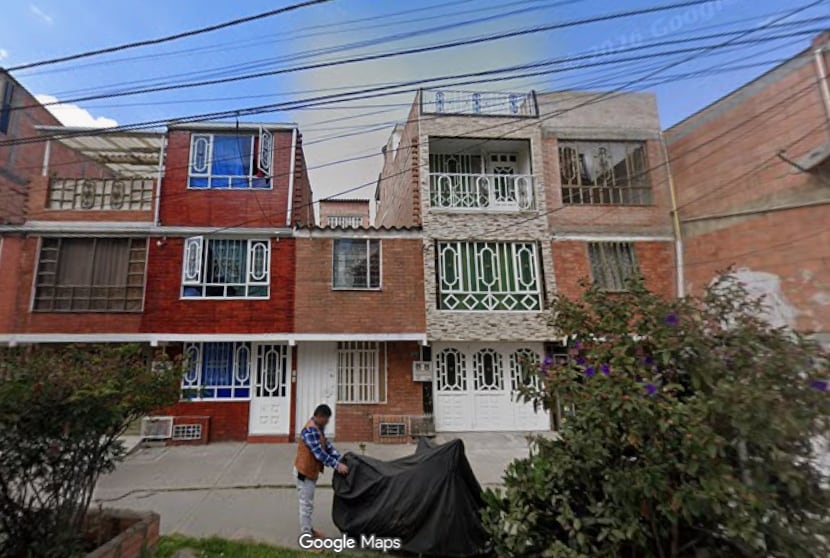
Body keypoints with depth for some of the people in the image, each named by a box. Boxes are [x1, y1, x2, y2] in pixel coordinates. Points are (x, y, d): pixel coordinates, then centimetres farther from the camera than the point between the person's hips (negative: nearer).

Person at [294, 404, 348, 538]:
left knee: (308, 503, 21)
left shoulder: (318, 428, 7)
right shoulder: (310, 430, -27)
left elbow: (327, 445, 6)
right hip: (304, 471, -10)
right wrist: (337, 465, -31)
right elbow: (319, 453, -31)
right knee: (306, 504, 0)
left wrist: (341, 459, -3)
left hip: (311, 470, 10)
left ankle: (307, 529, 36)